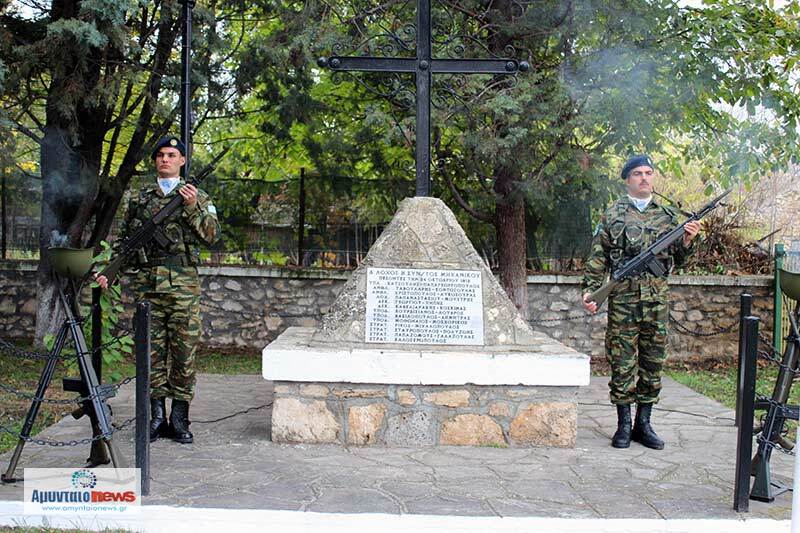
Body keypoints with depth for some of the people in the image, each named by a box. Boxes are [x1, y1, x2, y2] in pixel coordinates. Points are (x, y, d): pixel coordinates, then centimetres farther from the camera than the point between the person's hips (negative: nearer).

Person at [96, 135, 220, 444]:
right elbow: (125, 241, 20)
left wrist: (193, 208, -13)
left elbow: (212, 235, -1)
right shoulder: (139, 199, 17)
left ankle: (179, 419, 5)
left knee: (183, 351, -2)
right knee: (152, 351, 4)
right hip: (146, 283, 3)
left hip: (183, 285, -2)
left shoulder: (197, 197, 9)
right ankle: (157, 417, 12)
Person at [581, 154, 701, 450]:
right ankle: (624, 424, 11)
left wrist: (687, 240, -4)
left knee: (653, 361, 7)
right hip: (623, 297, -3)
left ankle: (643, 423, 18)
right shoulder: (613, 213, 4)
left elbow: (677, 259, 15)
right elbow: (597, 256, 1)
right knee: (622, 362, 0)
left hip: (657, 297, 3)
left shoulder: (667, 215, 13)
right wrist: (590, 289, -7)